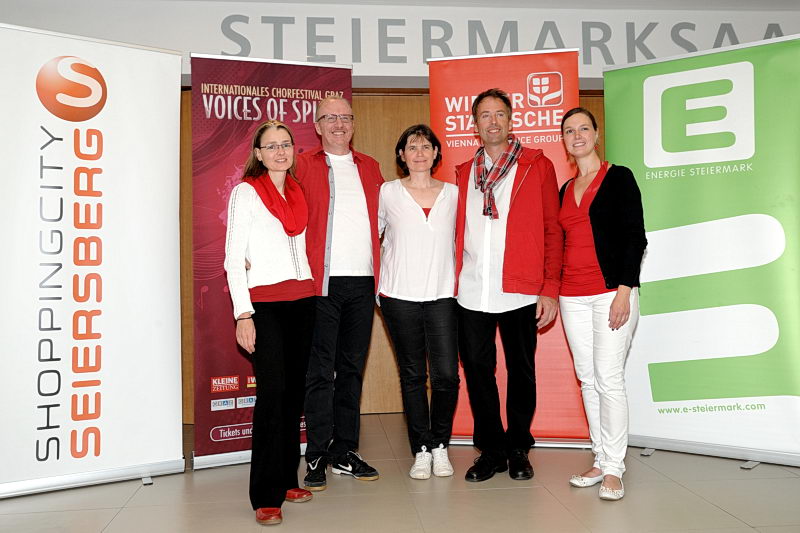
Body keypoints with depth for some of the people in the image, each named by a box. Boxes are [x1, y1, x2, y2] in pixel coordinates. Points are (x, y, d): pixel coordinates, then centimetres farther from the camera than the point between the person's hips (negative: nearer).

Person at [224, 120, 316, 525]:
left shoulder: (299, 193, 15)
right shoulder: (245, 192, -1)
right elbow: (234, 258, -6)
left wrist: (314, 292, 10)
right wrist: (243, 314, -14)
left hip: (301, 299, 6)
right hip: (263, 302, -5)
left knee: (294, 390, 7)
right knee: (272, 391, -12)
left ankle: (287, 479, 18)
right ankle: (267, 496, -5)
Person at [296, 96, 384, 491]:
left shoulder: (370, 168, 16)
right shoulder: (303, 166, 3)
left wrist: (382, 271, 9)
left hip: (363, 282, 4)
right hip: (322, 281, -4)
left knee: (352, 369, 10)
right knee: (320, 371, -2)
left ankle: (344, 452, 19)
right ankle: (317, 456, 8)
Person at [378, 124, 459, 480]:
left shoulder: (453, 193, 9)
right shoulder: (388, 192, 5)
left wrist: (459, 279, 9)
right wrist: (376, 282, 4)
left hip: (442, 294, 1)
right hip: (400, 296, -1)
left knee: (446, 374, -6)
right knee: (412, 375, 5)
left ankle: (440, 445, 15)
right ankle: (421, 451, 17)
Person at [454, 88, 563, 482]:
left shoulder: (537, 166, 3)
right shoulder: (463, 173, 14)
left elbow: (552, 231, 1)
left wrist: (550, 288, -6)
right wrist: (452, 281, 5)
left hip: (520, 292, -3)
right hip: (471, 293, 3)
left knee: (521, 372, 8)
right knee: (477, 371, 6)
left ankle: (518, 449, 24)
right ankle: (491, 450, 22)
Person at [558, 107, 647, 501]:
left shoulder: (618, 178, -1)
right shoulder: (565, 190, 16)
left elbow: (635, 237, -7)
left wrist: (624, 290, -15)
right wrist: (555, 291, 13)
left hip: (611, 291, -6)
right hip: (573, 297, 6)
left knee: (608, 378, -8)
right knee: (588, 379, 8)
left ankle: (613, 469, 0)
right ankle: (600, 460, 17)